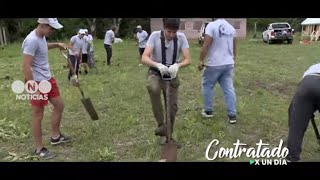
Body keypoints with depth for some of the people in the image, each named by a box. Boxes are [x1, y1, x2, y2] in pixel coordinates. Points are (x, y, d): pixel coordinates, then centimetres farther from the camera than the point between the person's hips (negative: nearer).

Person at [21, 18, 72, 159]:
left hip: (48, 79, 10)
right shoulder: (32, 40, -22)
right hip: (38, 84, -10)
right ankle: (39, 149, 16)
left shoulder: (41, 36, 6)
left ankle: (56, 136, 33)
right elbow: (26, 67, -25)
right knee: (38, 116, 1)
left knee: (59, 105, 17)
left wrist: (57, 45, 20)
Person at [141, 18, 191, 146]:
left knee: (173, 106, 3)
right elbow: (144, 58, -25)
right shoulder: (155, 35, -17)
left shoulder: (181, 37, -13)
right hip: (155, 72, -2)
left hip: (172, 74, 3)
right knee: (153, 88, -36)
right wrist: (158, 65, -44)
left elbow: (187, 59, -16)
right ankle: (161, 125, -21)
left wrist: (177, 65, -38)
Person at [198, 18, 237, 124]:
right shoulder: (231, 28, 10)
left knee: (207, 86, 12)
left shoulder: (211, 25, -12)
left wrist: (201, 60, -11)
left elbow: (206, 45, -18)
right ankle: (232, 115, 8)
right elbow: (233, 47, 18)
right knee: (229, 88, 7)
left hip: (214, 64, -6)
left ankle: (208, 111, 20)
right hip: (229, 64, 6)